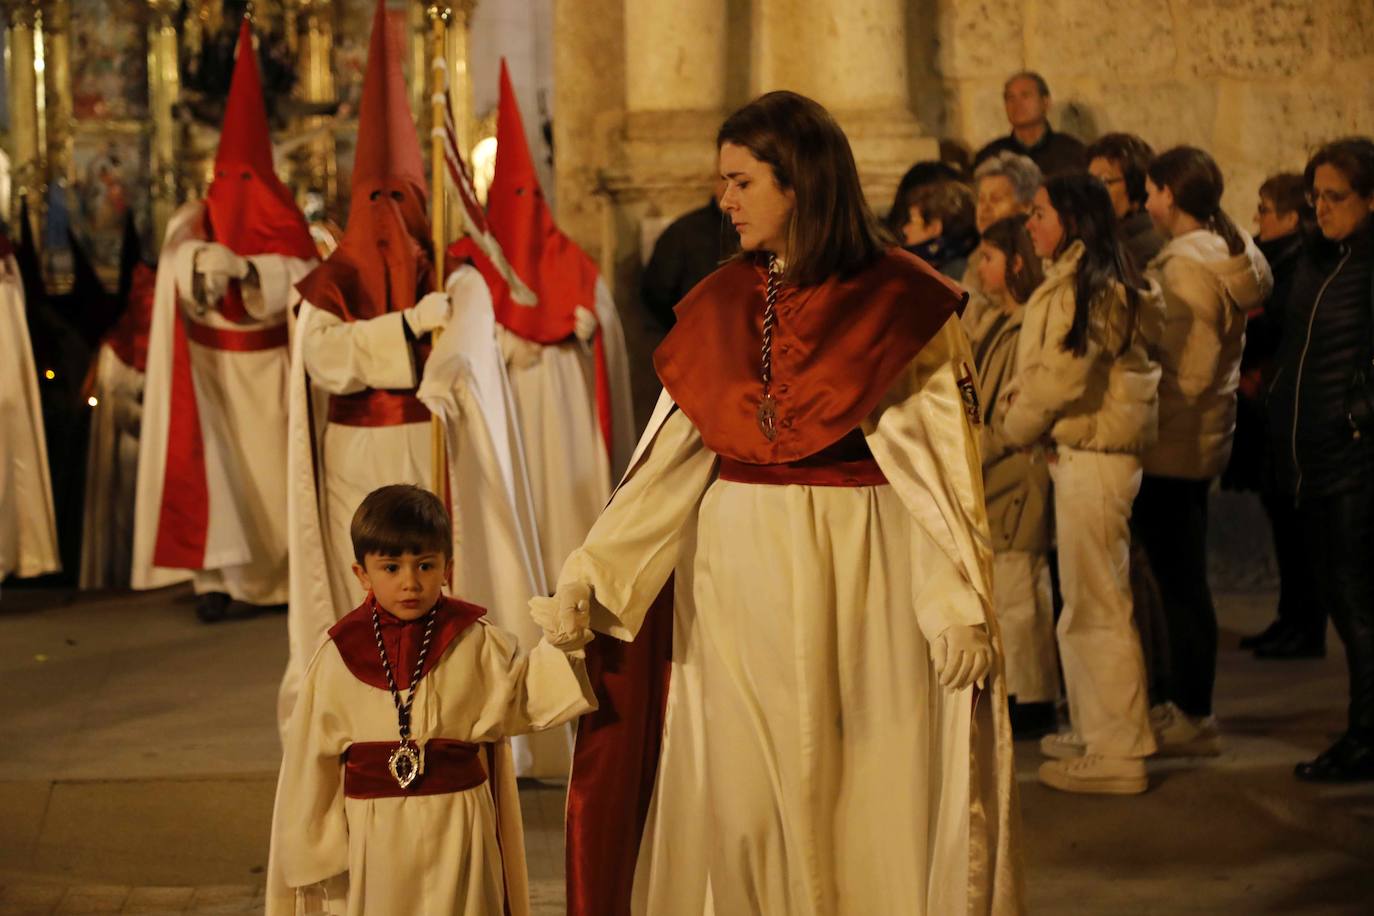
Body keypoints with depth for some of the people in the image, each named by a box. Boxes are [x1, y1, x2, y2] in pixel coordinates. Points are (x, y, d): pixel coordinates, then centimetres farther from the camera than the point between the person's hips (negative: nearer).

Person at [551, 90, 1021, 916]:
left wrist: (961, 603, -14)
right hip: (735, 578, 4)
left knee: (870, 787, 2)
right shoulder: (721, 306, 8)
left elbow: (944, 463, -7)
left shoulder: (904, 304, -4)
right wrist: (594, 563, -5)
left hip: (864, 576, -4)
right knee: (745, 801, 5)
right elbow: (670, 457, 5)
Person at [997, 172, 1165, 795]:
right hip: (1077, 456, 10)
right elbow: (1041, 372, 19)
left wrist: (1014, 428, -3)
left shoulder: (1092, 289, -15)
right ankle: (1096, 733, 27)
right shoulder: (1075, 283, 16)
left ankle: (1118, 754, 0)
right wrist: (1018, 414, 1)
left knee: (1096, 608, -5)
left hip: (1094, 458, -10)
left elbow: (1061, 377, -18)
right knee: (1085, 606, 17)